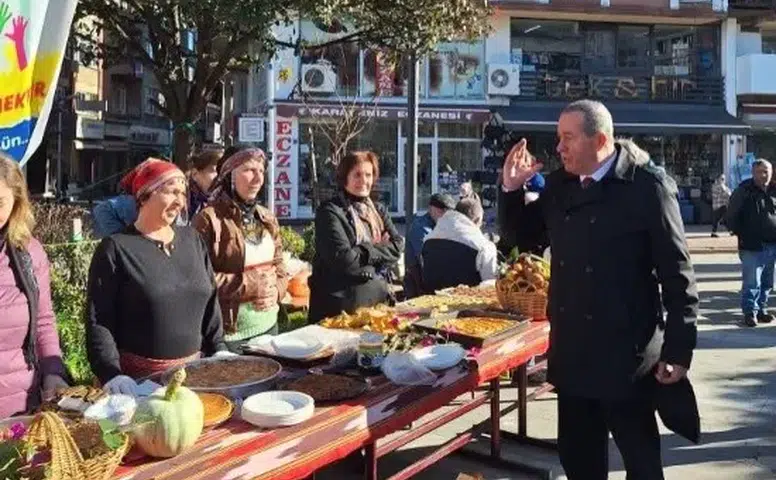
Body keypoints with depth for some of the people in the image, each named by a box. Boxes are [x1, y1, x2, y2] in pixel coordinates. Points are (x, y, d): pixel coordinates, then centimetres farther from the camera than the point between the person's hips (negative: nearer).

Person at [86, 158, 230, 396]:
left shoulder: (192, 240, 8)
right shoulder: (115, 249, -8)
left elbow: (210, 301, 13)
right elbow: (98, 321, -11)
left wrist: (219, 349, 3)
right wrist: (111, 374, -22)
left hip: (193, 373, 5)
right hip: (139, 379, -5)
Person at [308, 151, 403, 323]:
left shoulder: (377, 210, 12)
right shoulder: (330, 212, -10)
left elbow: (398, 246, 2)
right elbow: (344, 259, -20)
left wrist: (365, 251, -12)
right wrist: (380, 249, -8)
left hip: (378, 297, 6)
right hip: (343, 302, -6)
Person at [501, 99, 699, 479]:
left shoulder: (648, 186, -13)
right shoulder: (559, 184, 5)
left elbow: (677, 272, -12)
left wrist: (678, 350, -13)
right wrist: (513, 187, 1)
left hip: (626, 355, -6)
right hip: (573, 352, 6)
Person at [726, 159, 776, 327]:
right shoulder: (743, 192, -6)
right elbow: (731, 217, -4)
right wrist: (742, 235, -7)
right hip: (752, 246, -5)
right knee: (752, 282, -5)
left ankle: (761, 308, 26)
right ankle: (750, 312, 5)